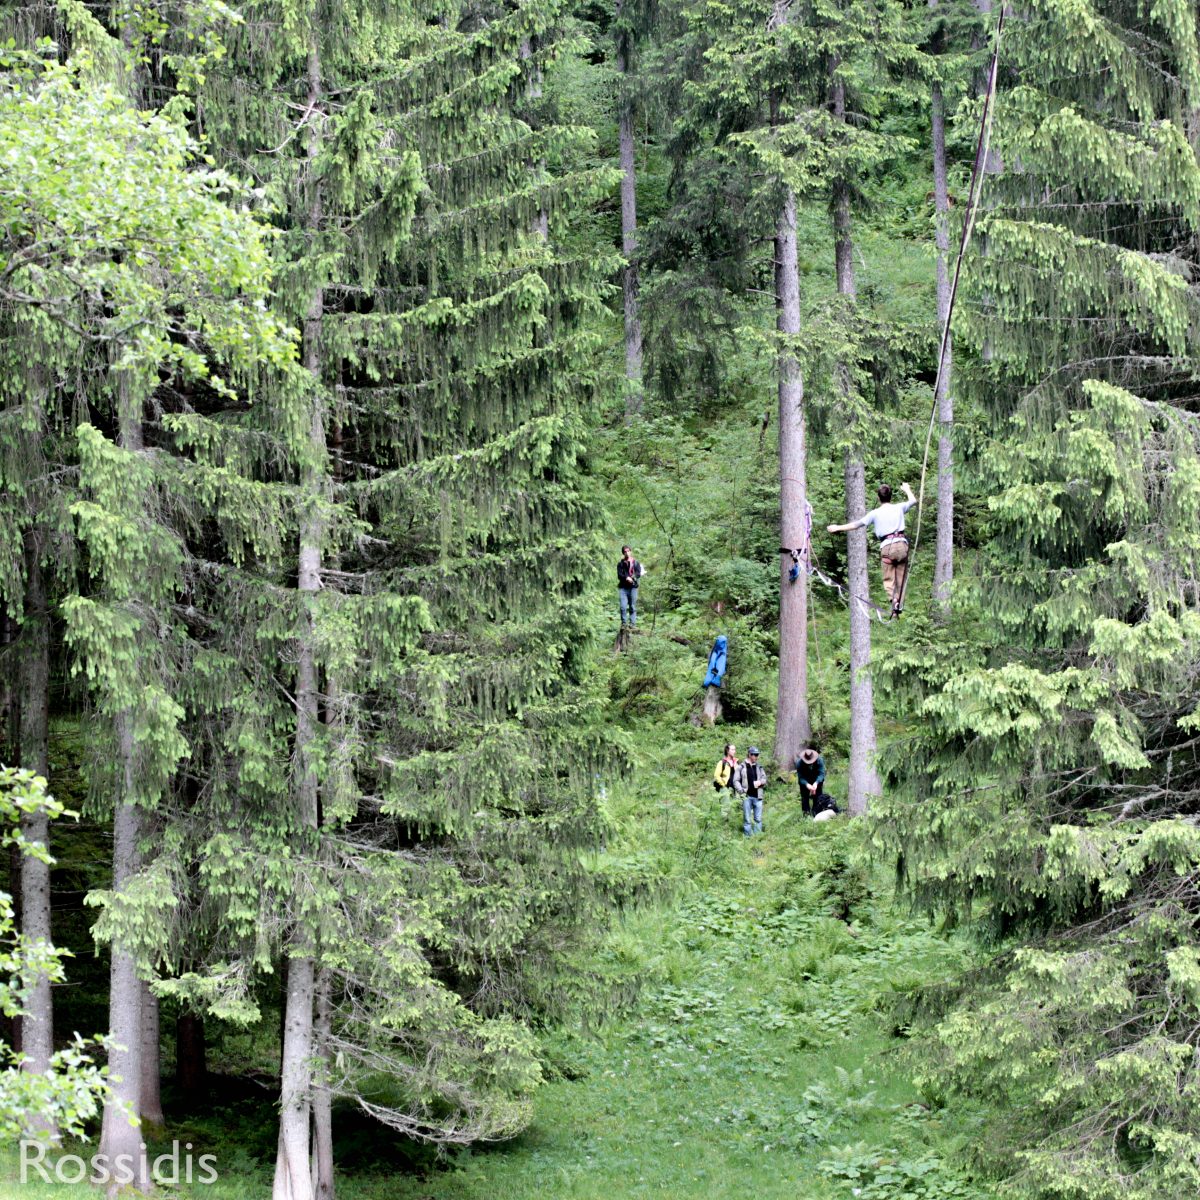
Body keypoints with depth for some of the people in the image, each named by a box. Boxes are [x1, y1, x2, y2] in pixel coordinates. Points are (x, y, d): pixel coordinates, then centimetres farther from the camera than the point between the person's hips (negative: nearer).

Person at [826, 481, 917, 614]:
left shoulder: (875, 513, 2)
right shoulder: (899, 508, 9)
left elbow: (857, 524, 2)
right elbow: (913, 500, 28)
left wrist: (838, 528, 11)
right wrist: (907, 490, 48)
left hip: (887, 546, -2)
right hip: (902, 544, 2)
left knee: (888, 579, 2)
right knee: (900, 578, 11)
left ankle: (893, 599, -23)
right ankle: (899, 604, 7)